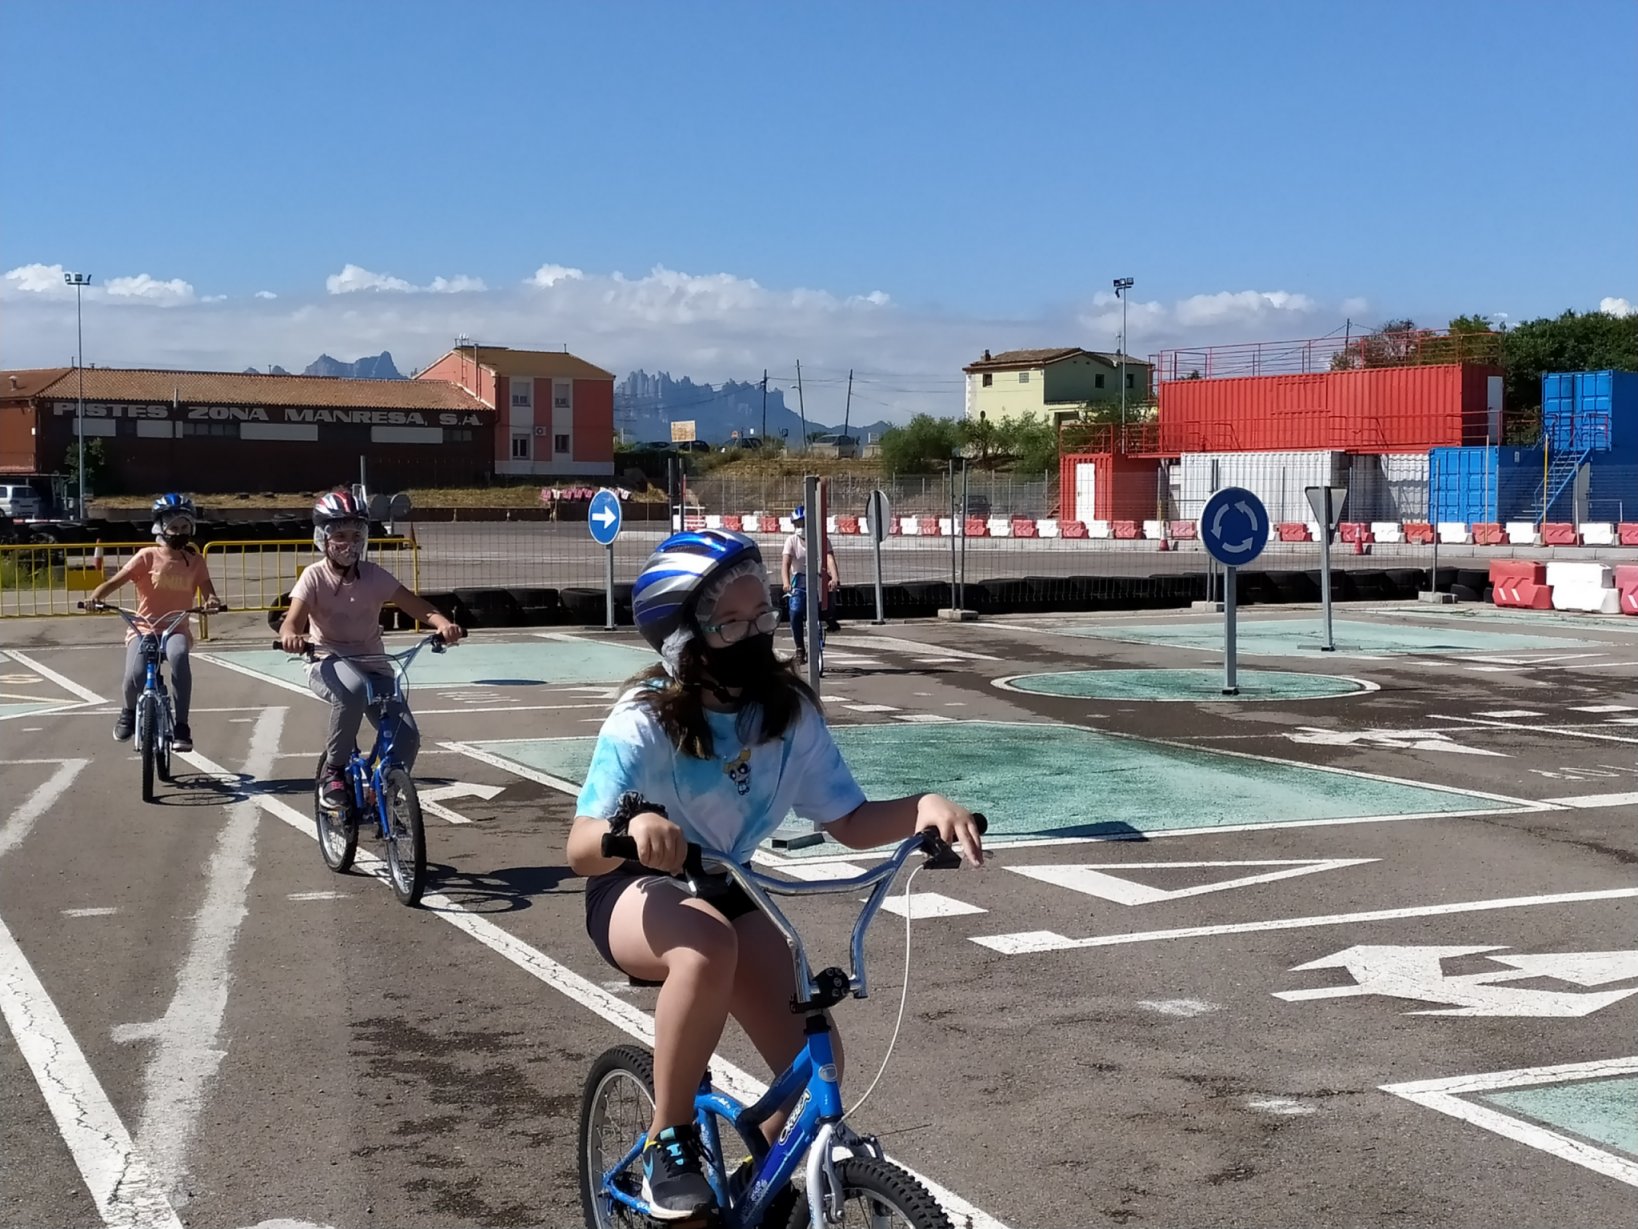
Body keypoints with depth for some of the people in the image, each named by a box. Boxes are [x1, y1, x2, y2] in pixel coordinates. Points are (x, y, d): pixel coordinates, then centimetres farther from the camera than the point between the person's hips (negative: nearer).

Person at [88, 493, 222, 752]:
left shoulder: (195, 560, 6)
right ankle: (129, 712, 13)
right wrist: (96, 595, -28)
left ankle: (180, 727, -27)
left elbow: (207, 590, -3)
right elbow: (116, 581, -8)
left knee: (179, 657, -36)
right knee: (135, 676, -27)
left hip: (177, 629, 1)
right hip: (144, 627, -1)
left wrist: (212, 601, -28)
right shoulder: (148, 556, -2)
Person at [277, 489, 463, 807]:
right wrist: (291, 636, -44)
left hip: (373, 666, 3)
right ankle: (332, 770, -21)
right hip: (329, 664, -3)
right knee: (353, 689, -40)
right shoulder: (314, 576, -6)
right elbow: (292, 620, -18)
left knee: (407, 737, -18)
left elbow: (419, 607, -6)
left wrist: (444, 624, -28)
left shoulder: (375, 576, 0)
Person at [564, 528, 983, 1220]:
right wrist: (631, 824, -54)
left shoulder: (791, 713, -13)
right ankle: (668, 1144, -22)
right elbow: (580, 849, -31)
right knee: (708, 945, -40)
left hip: (724, 890, 5)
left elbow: (850, 822, -10)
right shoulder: (644, 722, -24)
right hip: (635, 892, -4)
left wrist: (924, 807, -29)